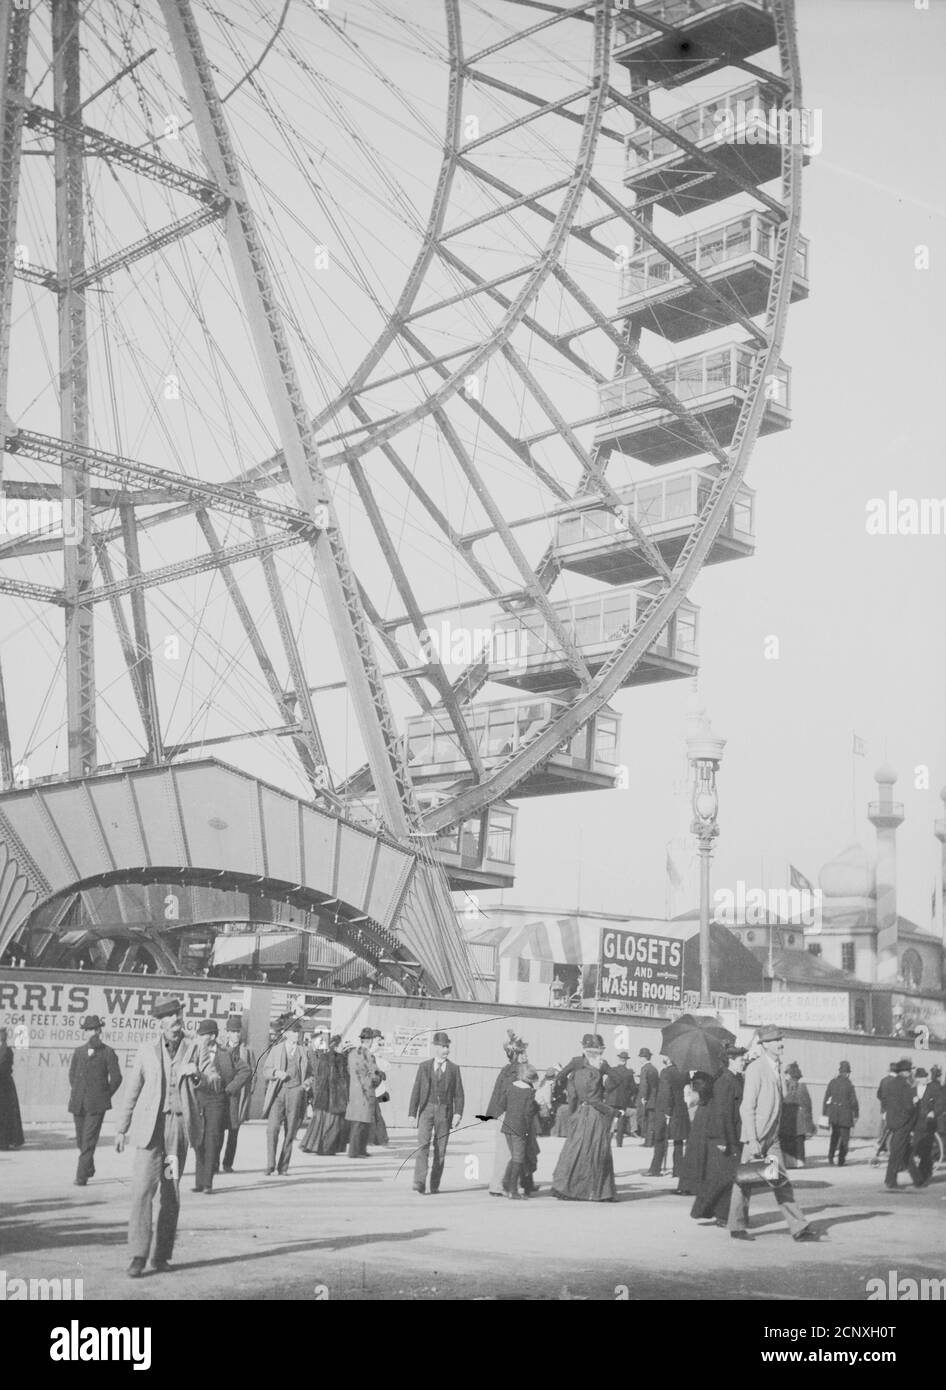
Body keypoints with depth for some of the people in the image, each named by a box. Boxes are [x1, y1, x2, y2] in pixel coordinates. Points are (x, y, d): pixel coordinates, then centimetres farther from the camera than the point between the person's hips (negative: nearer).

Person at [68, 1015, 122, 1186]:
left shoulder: (107, 1053, -1)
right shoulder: (78, 1051, 10)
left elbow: (116, 1077, -1)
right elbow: (72, 1074, 19)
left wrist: (106, 1095, 1)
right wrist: (75, 1093, 11)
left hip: (96, 1103, -4)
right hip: (78, 1102, 4)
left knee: (89, 1140, -10)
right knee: (81, 1139, 12)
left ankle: (81, 1176, -9)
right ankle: (89, 1168, 33)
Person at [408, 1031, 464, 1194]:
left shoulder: (454, 1068, 7)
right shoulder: (424, 1066, 6)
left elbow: (458, 1093, 4)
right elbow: (416, 1090, 5)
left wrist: (458, 1113, -9)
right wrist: (412, 1113, -2)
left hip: (445, 1112, 1)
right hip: (427, 1109, -1)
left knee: (440, 1149, 4)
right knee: (423, 1145, -15)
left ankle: (435, 1185, 14)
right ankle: (419, 1183, -23)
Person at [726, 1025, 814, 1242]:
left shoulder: (776, 1068, 11)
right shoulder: (755, 1069, -14)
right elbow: (747, 1108, -17)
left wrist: (775, 1132, 14)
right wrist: (752, 1140, -21)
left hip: (772, 1137, 8)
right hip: (755, 1136, -8)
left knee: (782, 1183, 6)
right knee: (745, 1181, 3)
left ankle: (798, 1228, 5)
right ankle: (737, 1227, 14)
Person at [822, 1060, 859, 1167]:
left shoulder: (832, 1082, -1)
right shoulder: (849, 1084, -10)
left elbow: (826, 1097, 2)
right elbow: (853, 1100, -8)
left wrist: (824, 1113, 8)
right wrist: (856, 1115, 1)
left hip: (833, 1112, 4)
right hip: (845, 1112, -4)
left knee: (835, 1134, 21)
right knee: (845, 1136, 8)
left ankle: (831, 1155, 8)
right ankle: (841, 1160, 9)